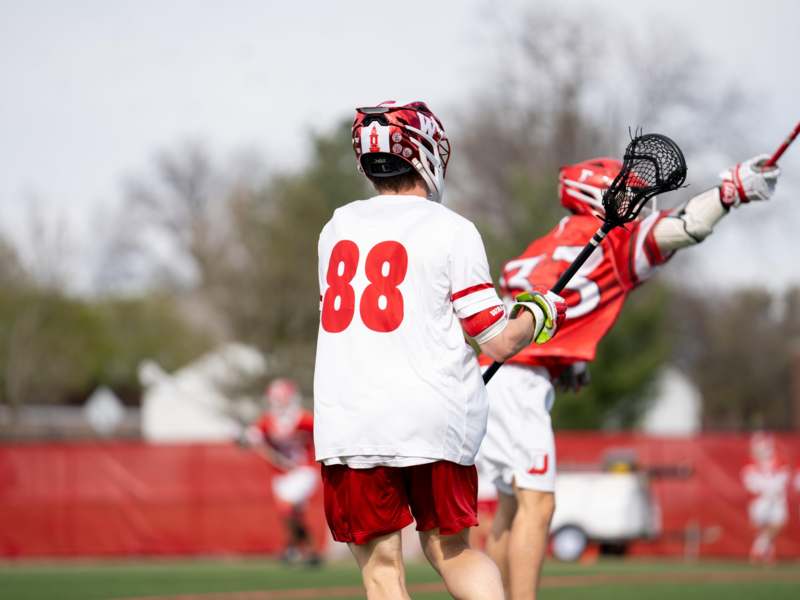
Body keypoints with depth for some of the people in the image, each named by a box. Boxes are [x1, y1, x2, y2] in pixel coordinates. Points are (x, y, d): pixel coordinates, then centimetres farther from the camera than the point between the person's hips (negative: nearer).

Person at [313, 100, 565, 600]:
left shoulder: (337, 228, 12)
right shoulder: (451, 230, -1)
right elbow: (499, 342, -2)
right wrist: (540, 313, 19)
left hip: (347, 422, 1)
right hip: (434, 419, -1)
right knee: (450, 549, 15)